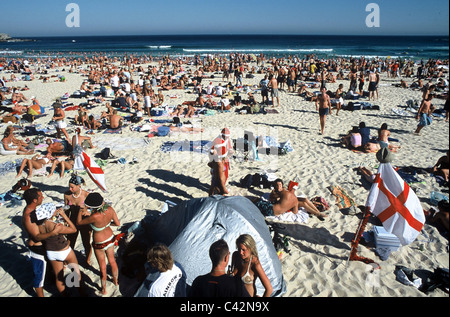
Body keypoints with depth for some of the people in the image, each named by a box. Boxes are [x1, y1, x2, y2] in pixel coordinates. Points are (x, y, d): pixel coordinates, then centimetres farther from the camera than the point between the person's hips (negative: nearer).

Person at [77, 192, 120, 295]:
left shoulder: (94, 216, -36)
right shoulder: (110, 209, -21)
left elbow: (79, 222, -19)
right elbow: (117, 223, -7)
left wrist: (81, 210, -12)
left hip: (99, 244, -5)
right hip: (110, 239, 5)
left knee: (102, 267, 17)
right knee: (112, 261, 27)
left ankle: (104, 289, 38)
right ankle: (116, 280, 50)